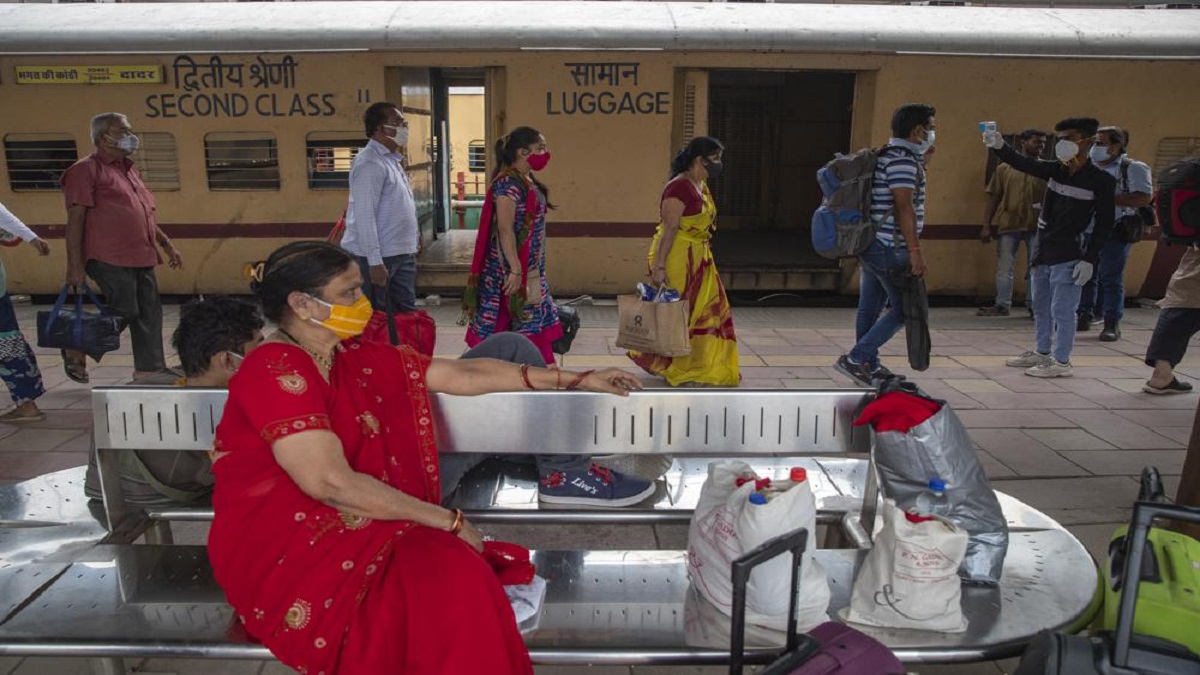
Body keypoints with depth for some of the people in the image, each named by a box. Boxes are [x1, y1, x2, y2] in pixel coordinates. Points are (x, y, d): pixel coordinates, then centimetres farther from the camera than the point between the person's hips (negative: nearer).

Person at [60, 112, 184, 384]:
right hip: (110, 259, -8)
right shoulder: (86, 170, -6)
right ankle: (76, 348, 16)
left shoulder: (128, 170, 20)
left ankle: (150, 370, 13)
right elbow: (75, 220, -11)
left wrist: (166, 244, 22)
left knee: (149, 313, 6)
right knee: (124, 311, -6)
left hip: (141, 259, 8)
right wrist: (75, 265, -15)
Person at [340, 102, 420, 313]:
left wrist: (414, 238, 17)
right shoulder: (370, 163, -15)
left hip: (402, 253, 9)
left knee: (407, 313, 13)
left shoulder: (392, 160, 15)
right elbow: (365, 216, -21)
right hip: (377, 256, -9)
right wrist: (374, 262, -24)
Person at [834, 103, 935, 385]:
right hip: (891, 248, -10)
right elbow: (904, 206, -21)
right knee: (904, 308, -5)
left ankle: (870, 366, 19)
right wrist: (915, 250, -22)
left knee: (870, 308, 11)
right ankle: (855, 358, -7)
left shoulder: (886, 155, 18)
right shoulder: (902, 159, -14)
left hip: (871, 244, 10)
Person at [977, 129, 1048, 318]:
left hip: (1036, 225, 0)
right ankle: (1002, 305, 12)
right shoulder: (1004, 169, 6)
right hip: (1008, 224, 0)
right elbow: (993, 199, 6)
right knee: (1004, 267, 4)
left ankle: (1033, 306, 13)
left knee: (1035, 268, 5)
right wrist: (986, 225, 1)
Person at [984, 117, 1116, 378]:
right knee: (1040, 307, 17)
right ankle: (1042, 352, 32)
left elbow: (1104, 223, -9)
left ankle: (1061, 362, 7)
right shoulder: (1055, 170, 6)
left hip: (1069, 256, -7)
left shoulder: (1101, 180, -9)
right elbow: (1022, 163, -8)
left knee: (1062, 310, -3)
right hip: (1043, 251, 7)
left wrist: (1089, 259, -15)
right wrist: (1000, 147, -27)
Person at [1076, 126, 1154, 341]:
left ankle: (1112, 324, 1)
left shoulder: (1133, 168, -4)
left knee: (1111, 278, -5)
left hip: (1115, 232, -6)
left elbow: (1145, 197, -15)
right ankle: (1084, 317, 19)